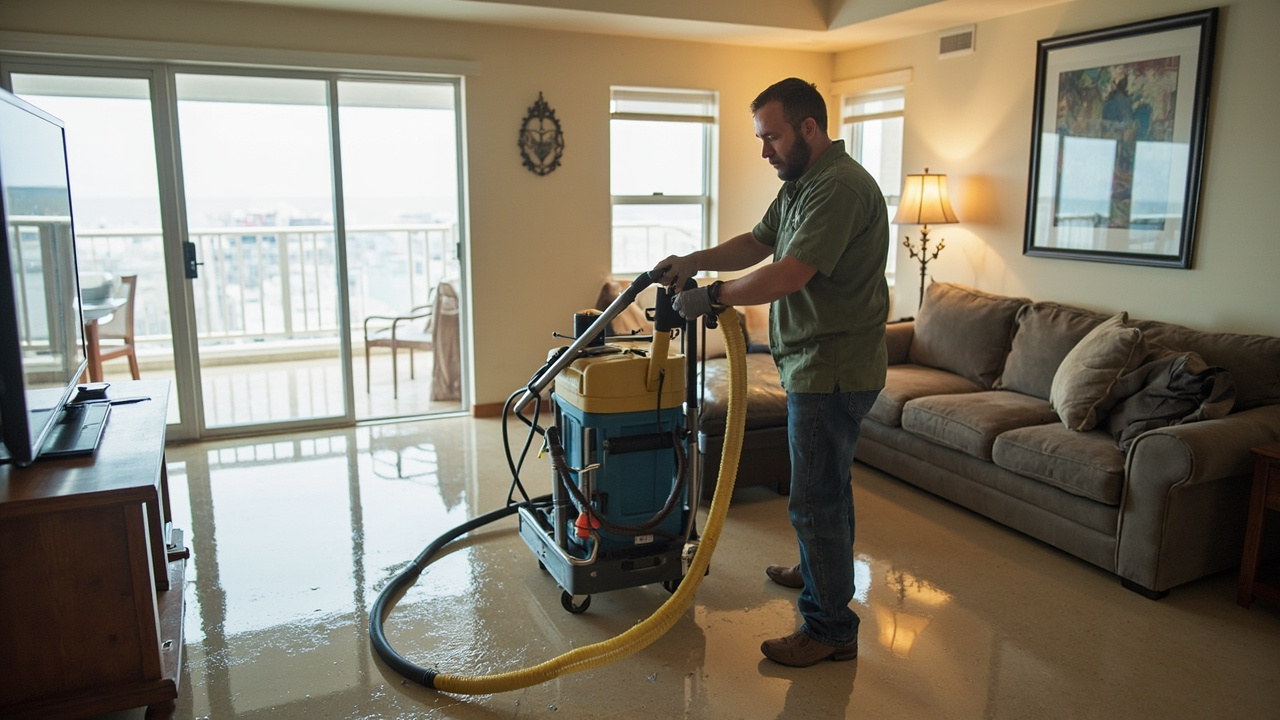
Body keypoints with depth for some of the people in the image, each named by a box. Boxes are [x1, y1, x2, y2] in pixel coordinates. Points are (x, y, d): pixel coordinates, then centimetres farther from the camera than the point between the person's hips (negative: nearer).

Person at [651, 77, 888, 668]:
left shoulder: (841, 187, -21)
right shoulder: (801, 184, 14)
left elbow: (788, 274, -28)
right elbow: (756, 244, 16)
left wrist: (711, 297, -19)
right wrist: (694, 260, 1)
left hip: (833, 370, -11)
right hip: (817, 364, 11)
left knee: (815, 497, -4)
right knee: (826, 482, 25)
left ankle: (831, 629, 9)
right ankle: (821, 571, 45)